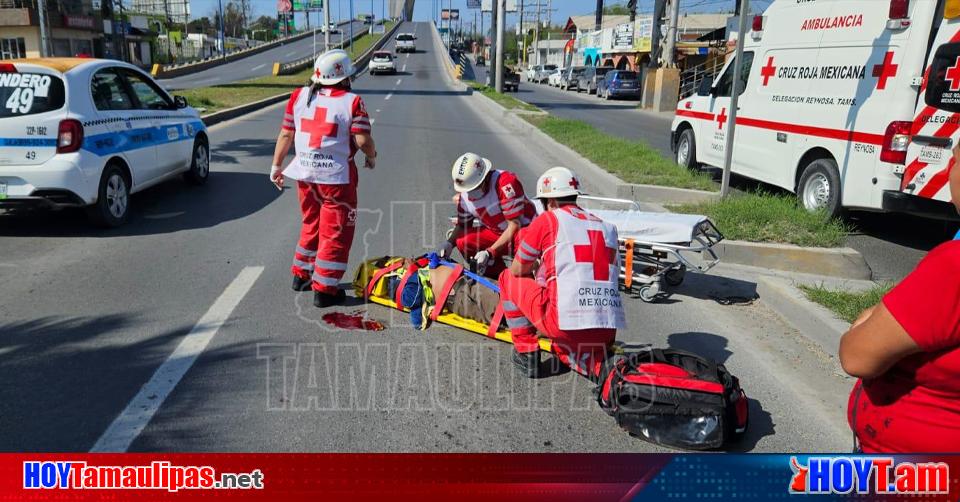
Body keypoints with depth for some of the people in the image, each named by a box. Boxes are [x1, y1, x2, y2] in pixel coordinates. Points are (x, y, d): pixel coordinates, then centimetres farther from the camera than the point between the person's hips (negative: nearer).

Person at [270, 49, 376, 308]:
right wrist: (372, 157, 6)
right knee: (336, 232, 5)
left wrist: (276, 165, 16)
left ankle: (302, 275, 34)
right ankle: (324, 289, 7)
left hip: (304, 174, 6)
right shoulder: (351, 102, -10)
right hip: (336, 176, -6)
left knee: (311, 225, 24)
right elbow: (363, 140, -15)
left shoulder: (299, 96, 4)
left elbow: (285, 134, 6)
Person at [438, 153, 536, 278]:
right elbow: (463, 225, 9)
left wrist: (489, 252, -33)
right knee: (463, 242, -17)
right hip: (497, 233, 7)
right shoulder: (465, 195, -8)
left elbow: (514, 225, -28)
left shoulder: (506, 182, -30)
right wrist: (450, 243, -12)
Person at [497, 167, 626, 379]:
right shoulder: (606, 227, 17)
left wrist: (533, 265, 34)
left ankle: (526, 353, 17)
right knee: (565, 350, 37)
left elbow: (517, 270, 9)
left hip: (565, 323, -5)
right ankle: (603, 366, 5)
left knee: (508, 278, 16)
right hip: (607, 332, 6)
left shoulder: (546, 220, 2)